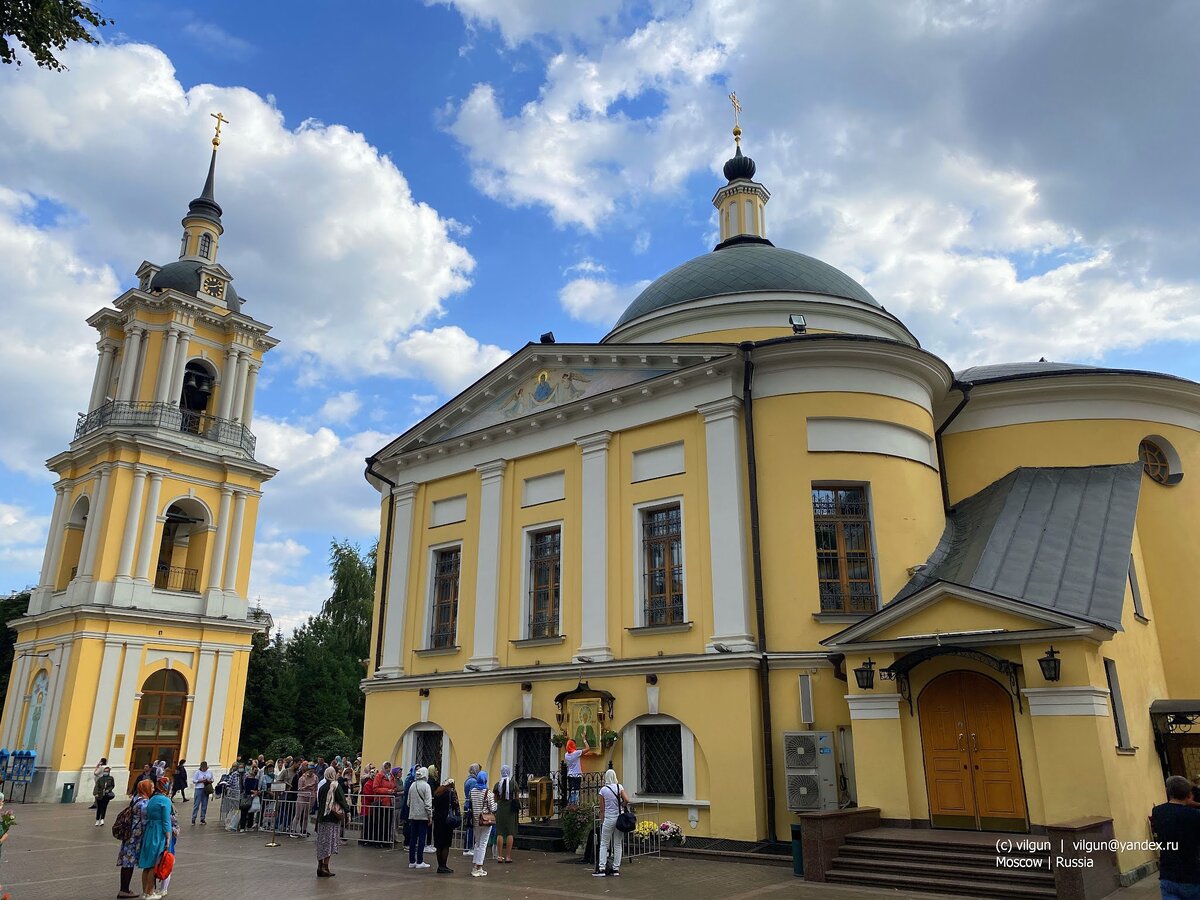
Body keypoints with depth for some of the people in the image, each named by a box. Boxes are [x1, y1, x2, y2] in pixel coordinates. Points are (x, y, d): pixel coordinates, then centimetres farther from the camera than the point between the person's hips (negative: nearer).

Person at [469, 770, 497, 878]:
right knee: (483, 844, 4)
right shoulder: (488, 793, -14)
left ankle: (475, 866, 18)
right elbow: (493, 809, -13)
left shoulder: (472, 792, -2)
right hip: (486, 821, -4)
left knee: (477, 843, 18)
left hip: (475, 820, 4)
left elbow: (469, 805, 1)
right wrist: (495, 803, 6)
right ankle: (479, 868, 6)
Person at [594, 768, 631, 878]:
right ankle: (616, 869, 12)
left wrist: (604, 818, 12)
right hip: (619, 817, 2)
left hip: (609, 818, -2)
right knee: (617, 844, 11)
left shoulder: (603, 790, -3)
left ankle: (601, 869, -1)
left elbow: (602, 807, 2)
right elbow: (627, 800, -11)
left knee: (604, 844, 6)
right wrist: (620, 803, 9)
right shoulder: (619, 787, -1)